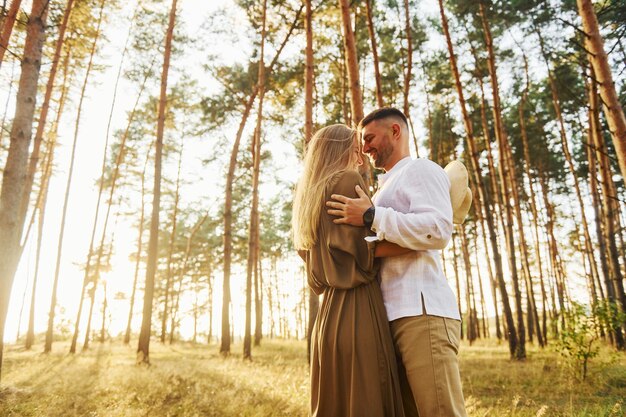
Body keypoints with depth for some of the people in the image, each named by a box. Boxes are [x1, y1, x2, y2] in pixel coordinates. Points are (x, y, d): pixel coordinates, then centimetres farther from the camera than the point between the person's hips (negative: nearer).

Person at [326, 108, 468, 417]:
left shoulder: (421, 169, 3)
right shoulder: (387, 188, 30)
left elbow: (438, 231, -15)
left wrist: (370, 216, -14)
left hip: (422, 312, -9)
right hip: (395, 316, 9)